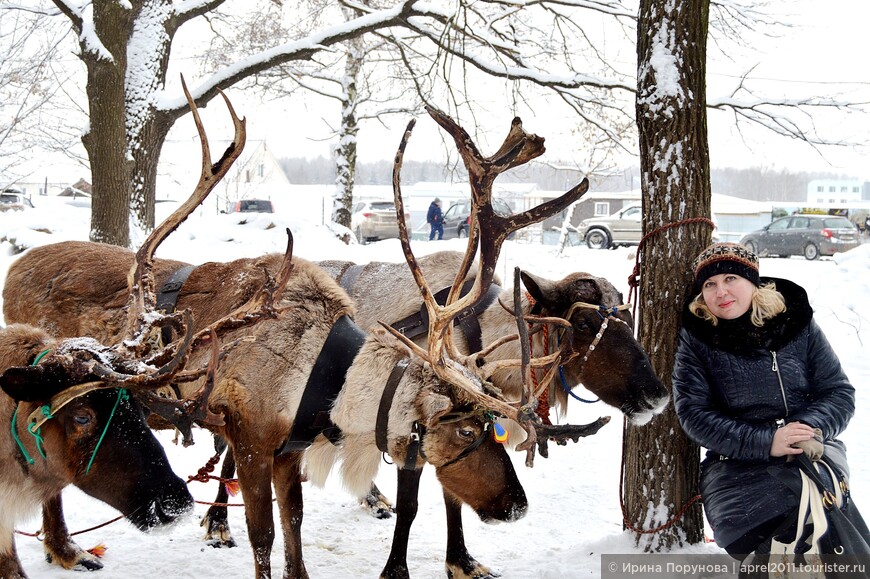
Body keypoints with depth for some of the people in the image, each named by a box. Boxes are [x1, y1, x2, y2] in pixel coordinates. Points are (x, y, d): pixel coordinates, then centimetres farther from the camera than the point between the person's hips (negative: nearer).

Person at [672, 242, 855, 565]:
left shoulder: (797, 323, 5)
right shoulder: (696, 340, 2)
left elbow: (839, 392, 7)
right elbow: (693, 413, -6)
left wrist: (812, 428, -16)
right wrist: (764, 441, -19)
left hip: (813, 451, 1)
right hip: (736, 462, -1)